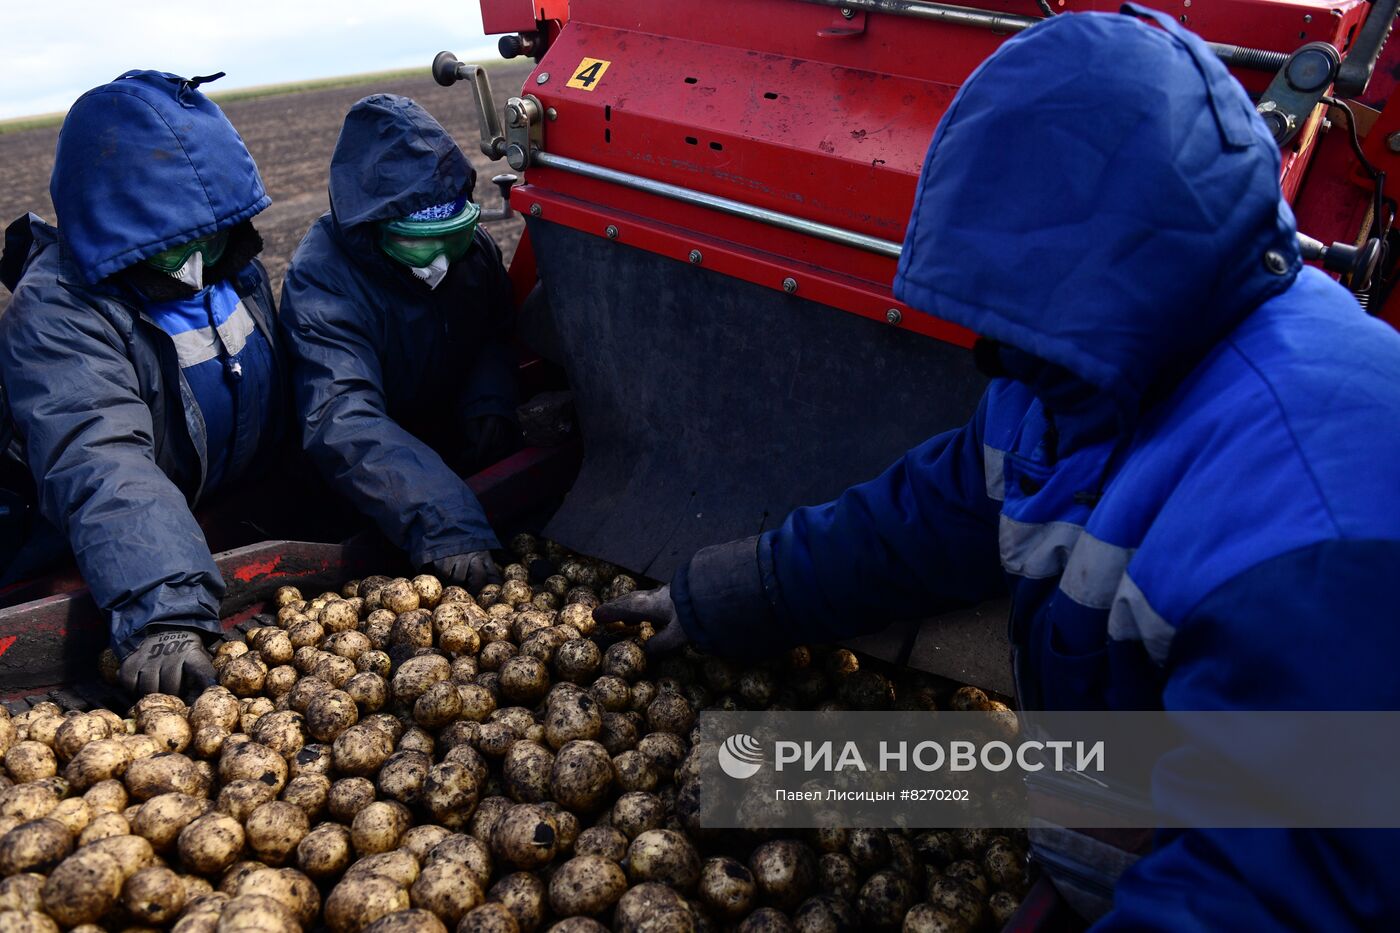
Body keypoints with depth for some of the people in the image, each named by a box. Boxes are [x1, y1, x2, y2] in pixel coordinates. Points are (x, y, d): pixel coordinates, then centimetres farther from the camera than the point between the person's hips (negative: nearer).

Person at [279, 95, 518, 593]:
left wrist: (489, 401, -15)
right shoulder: (321, 278, -26)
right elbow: (342, 421, -39)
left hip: (463, 449, 5)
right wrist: (440, 523, -53)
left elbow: (499, 332, 9)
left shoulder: (472, 244, -8)